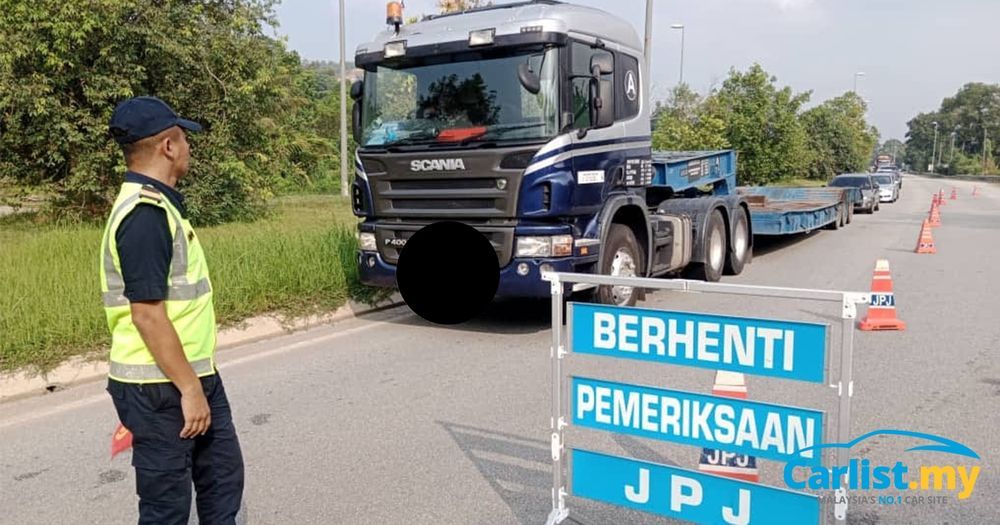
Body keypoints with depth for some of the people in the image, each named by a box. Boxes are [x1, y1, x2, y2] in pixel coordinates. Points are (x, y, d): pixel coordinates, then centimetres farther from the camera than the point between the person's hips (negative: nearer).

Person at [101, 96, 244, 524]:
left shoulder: (158, 205, 11)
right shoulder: (144, 214, -21)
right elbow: (147, 313, -24)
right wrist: (189, 388, -20)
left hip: (195, 376, 10)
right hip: (160, 389, -9)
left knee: (223, 478, 19)